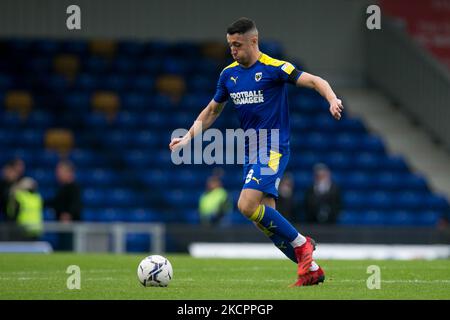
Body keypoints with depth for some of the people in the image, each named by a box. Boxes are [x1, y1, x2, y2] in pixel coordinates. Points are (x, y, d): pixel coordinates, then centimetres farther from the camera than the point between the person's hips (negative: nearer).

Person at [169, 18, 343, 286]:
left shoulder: (273, 68, -10)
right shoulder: (228, 74, 10)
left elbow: (314, 81, -16)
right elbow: (212, 111, 21)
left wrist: (333, 100, -35)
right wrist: (188, 138, 12)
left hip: (274, 149, -7)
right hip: (251, 152, 7)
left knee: (247, 205, -23)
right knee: (265, 219, 2)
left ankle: (301, 243, -6)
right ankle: (311, 269, 12)